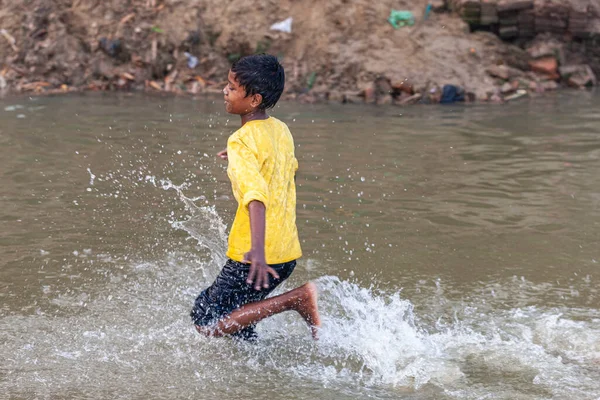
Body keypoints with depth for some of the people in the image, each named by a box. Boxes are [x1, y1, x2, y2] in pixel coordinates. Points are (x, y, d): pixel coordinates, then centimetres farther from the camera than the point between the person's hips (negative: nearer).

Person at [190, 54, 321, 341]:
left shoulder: (241, 142, -16)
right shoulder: (281, 130, 8)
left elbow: (256, 194, -32)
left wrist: (257, 250, -44)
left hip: (262, 258, -9)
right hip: (288, 252, 9)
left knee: (207, 324, -2)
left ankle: (297, 299, -8)